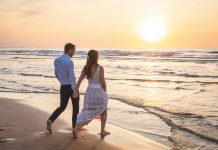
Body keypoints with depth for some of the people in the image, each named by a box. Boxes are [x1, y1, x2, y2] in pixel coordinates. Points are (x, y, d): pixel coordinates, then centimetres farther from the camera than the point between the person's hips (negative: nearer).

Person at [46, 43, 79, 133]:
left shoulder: (56, 61, 5)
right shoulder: (69, 62, -17)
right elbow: (72, 77, -21)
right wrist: (75, 91, -20)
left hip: (63, 87, 6)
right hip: (71, 87, -6)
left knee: (62, 107, 16)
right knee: (75, 107, 11)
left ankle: (50, 121, -5)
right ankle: (75, 127, 18)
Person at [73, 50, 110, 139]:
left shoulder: (86, 68, -1)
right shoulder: (100, 68, -15)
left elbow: (79, 80, -4)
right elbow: (103, 83, -12)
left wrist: (75, 91, 0)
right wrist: (104, 92, 4)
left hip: (89, 92, 4)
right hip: (99, 92, -4)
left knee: (87, 113, 12)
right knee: (104, 111, 22)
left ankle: (76, 129, -7)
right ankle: (102, 131, 29)